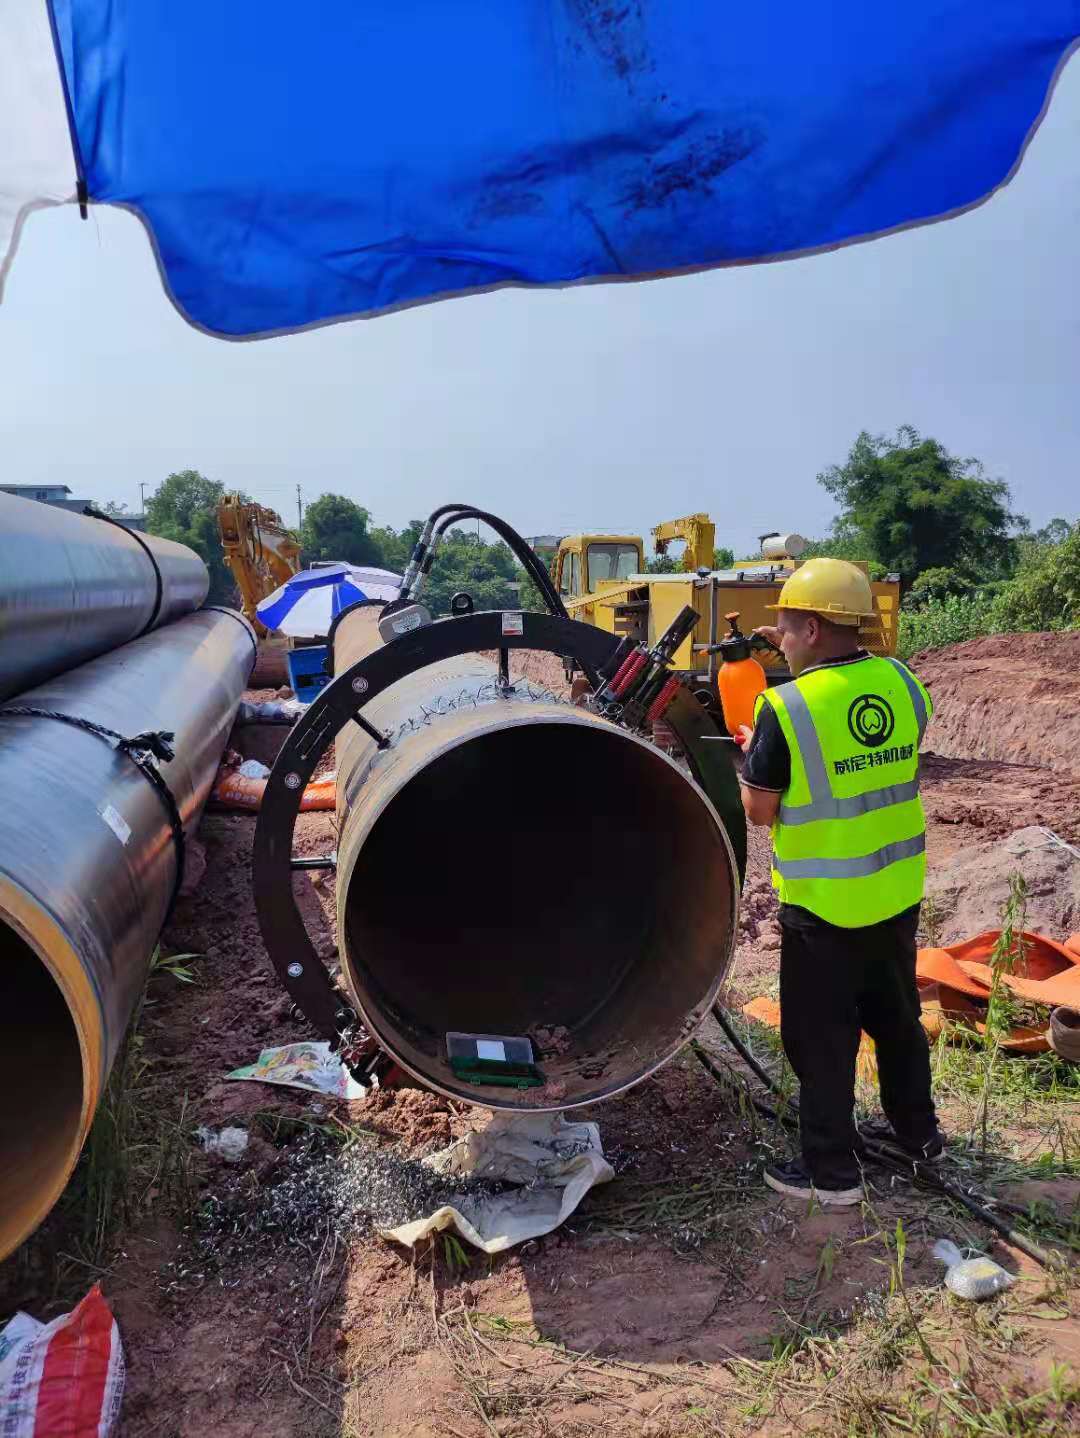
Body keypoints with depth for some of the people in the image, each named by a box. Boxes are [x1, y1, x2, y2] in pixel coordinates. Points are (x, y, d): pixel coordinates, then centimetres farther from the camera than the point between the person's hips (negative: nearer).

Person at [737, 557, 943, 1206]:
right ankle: (918, 1131, 41)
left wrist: (751, 750, 7)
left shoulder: (785, 708, -22)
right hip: (898, 890, 6)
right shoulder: (901, 680, -4)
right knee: (897, 1014, 24)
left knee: (822, 1037, 9)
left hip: (824, 904, -6)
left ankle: (831, 1170, 21)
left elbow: (759, 811, -13)